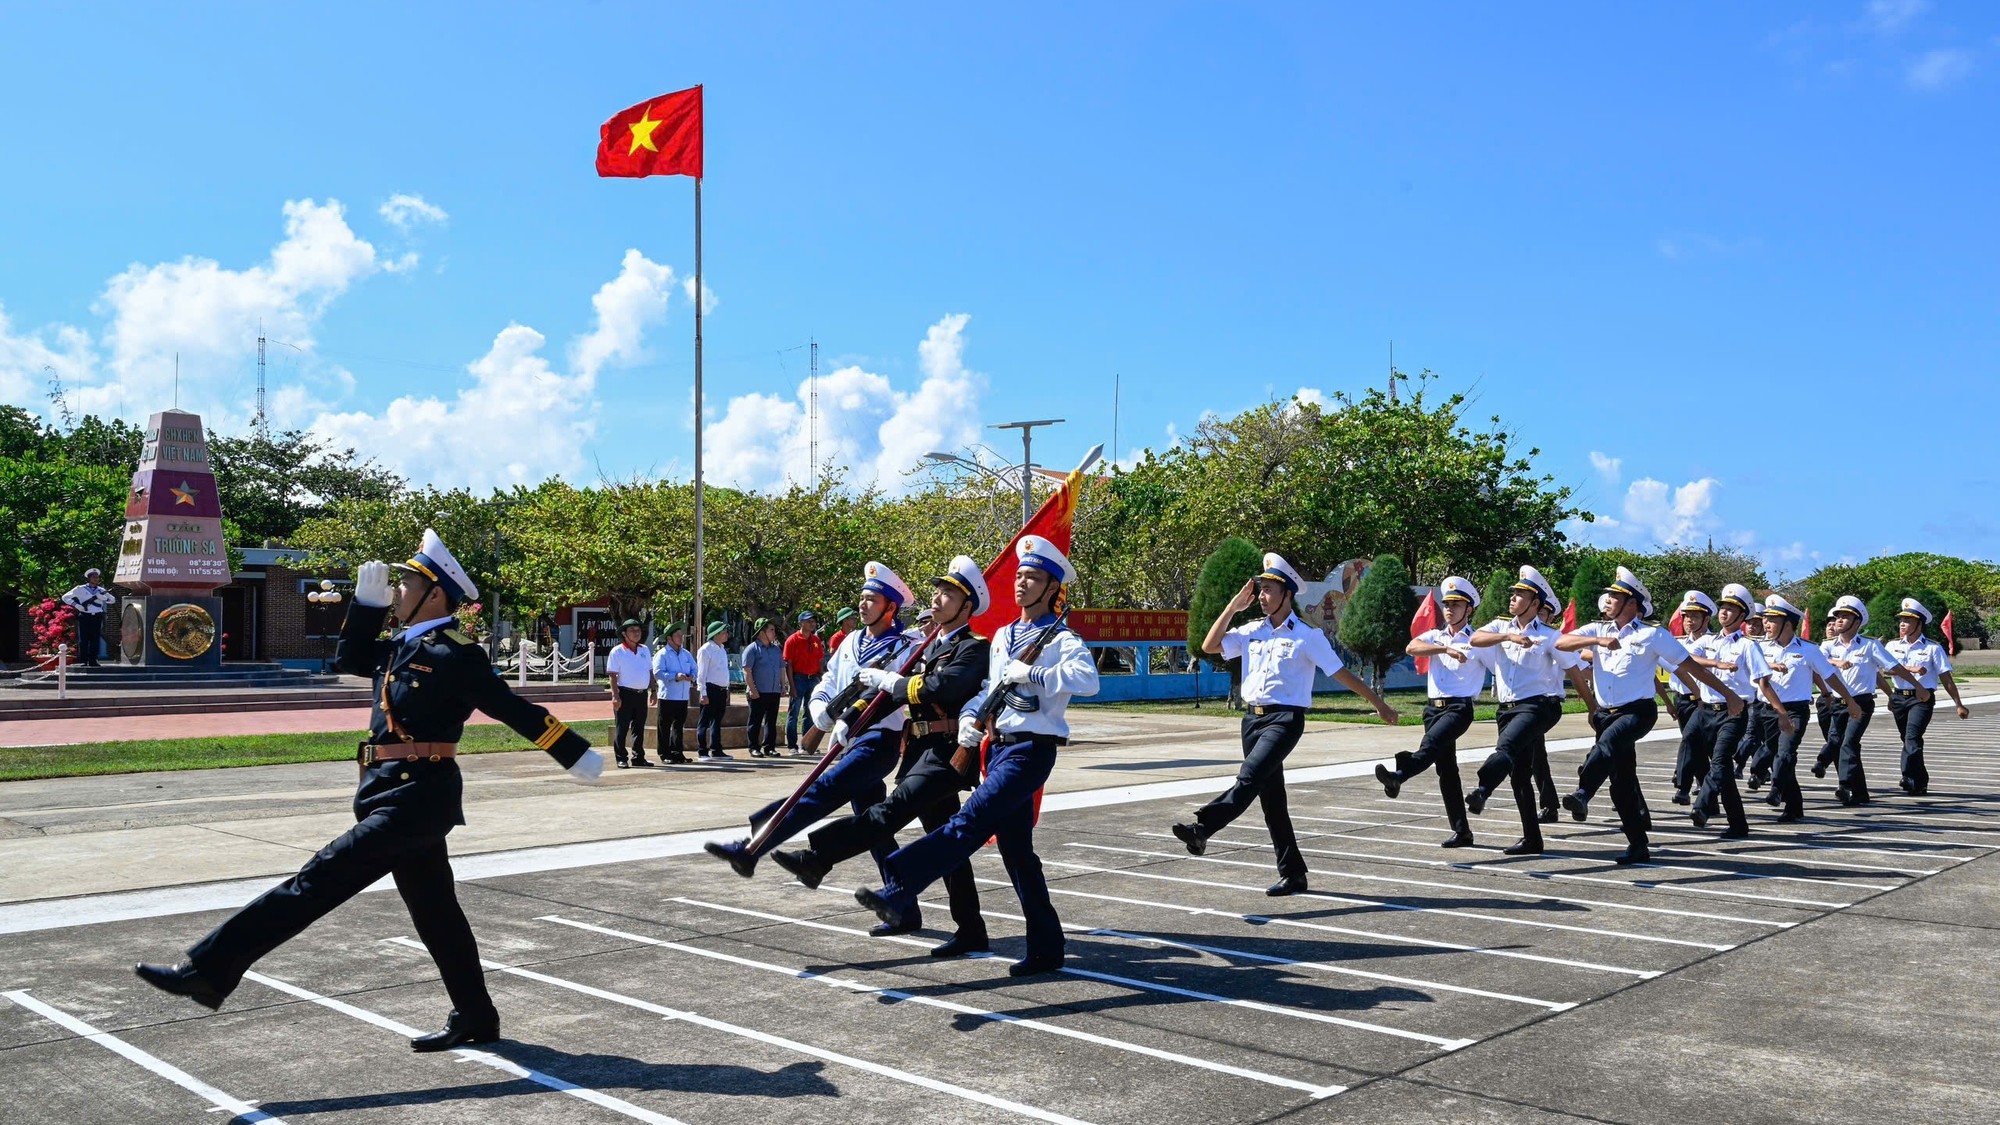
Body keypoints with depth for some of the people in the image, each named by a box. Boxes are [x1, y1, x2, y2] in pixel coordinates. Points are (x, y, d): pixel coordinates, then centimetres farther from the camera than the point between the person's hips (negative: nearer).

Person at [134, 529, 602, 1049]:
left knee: (321, 879, -11)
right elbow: (350, 657, 28)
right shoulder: (402, 647, 14)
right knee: (435, 913, 14)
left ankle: (210, 971, -7)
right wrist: (368, 598, 15)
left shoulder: (454, 655, -12)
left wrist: (579, 756, -6)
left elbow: (517, 710, -10)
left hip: (415, 801, -10)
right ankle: (475, 1020, 23)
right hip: (403, 797, 10)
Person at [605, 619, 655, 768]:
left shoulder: (645, 650, 13)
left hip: (642, 694, 6)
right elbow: (612, 675, -8)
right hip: (625, 694, -5)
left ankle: (638, 757, 19)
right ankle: (621, 759, 3)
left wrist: (652, 690, 13)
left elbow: (650, 672, 19)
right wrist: (615, 696, -15)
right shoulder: (617, 651, -4)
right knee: (621, 728, -2)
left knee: (639, 728, 11)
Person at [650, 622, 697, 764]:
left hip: (683, 696, 6)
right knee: (665, 726, 0)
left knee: (679, 725, 10)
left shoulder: (686, 654, 14)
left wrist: (691, 676, -10)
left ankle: (677, 752, 17)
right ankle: (665, 754, 6)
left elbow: (694, 670, 13)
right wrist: (675, 676, -25)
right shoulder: (662, 654, -5)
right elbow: (657, 673, -15)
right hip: (667, 696, -6)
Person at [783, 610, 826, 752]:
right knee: (793, 712, -1)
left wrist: (820, 681, 6)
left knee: (811, 713, 11)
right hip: (798, 678, -5)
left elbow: (821, 662, 12)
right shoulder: (793, 640, -6)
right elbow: (788, 665, -8)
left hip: (813, 679, 5)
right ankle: (792, 745, 3)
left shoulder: (817, 641, 9)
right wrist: (791, 685, -13)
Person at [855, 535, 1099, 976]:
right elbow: (988, 687, 25)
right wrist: (970, 717, 6)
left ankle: (898, 892, -30)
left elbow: (1087, 679, -26)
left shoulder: (1061, 639, -6)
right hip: (997, 745, 8)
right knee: (1016, 849, 9)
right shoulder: (1002, 636, 18)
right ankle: (1046, 948, 16)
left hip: (1030, 749, -8)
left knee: (969, 821, -22)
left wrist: (1031, 674, -23)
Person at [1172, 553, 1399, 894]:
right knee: (1271, 797, 8)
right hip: (1252, 717, 6)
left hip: (1285, 719, -6)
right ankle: (1292, 874, 15)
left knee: (1250, 776, -27)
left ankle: (1201, 829, -42)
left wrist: (1379, 705, 3)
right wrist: (1234, 606, 5)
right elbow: (1209, 646, 7)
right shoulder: (1252, 631, 12)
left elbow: (1342, 673, 0)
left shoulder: (1306, 636, -3)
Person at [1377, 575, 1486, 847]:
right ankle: (1461, 830, 11)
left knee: (1431, 743, -32)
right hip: (1433, 706, 5)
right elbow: (1412, 647, -7)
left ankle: (1398, 776, -58)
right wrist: (1446, 649, -20)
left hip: (1459, 707, -5)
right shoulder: (1435, 637, 15)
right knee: (1446, 768, 5)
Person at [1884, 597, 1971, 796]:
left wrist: (1959, 705, 1)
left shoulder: (1933, 648, 0)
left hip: (1922, 698, -4)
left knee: (1912, 738, -20)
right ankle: (1920, 782, 26)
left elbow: (1946, 678, 0)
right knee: (1908, 740, 12)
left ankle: (1910, 779, -20)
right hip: (1899, 697, 4)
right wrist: (1912, 669, -21)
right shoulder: (1893, 646, 9)